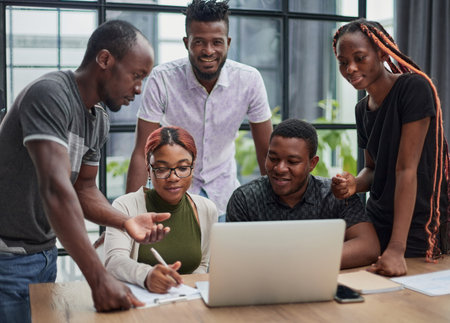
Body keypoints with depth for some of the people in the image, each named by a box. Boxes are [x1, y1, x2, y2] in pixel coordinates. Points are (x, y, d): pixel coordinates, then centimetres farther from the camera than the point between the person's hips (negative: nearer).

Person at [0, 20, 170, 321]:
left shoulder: (99, 121, 6)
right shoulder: (50, 95, -23)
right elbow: (56, 189, -32)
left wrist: (126, 221, -10)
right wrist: (99, 279, -34)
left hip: (46, 252, 8)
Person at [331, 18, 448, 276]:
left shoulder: (414, 88, -16)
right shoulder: (363, 108, 7)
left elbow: (406, 169, -21)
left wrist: (397, 248, -25)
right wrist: (355, 184, -9)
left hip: (416, 226, -6)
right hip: (376, 222, 7)